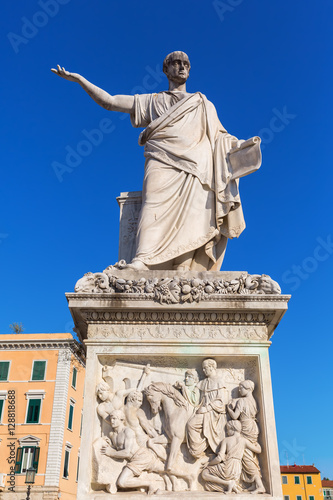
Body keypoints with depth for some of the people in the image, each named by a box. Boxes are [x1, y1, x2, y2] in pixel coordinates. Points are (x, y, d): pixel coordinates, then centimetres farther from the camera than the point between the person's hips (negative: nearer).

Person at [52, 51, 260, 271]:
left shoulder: (204, 105, 34)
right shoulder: (152, 101, 30)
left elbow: (221, 137, 24)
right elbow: (109, 101, 27)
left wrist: (239, 144, 2)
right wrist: (79, 78, 22)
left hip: (195, 165, 1)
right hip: (162, 162, -1)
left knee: (192, 211, -23)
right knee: (155, 202, -29)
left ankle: (184, 268, -36)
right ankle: (143, 261, -45)